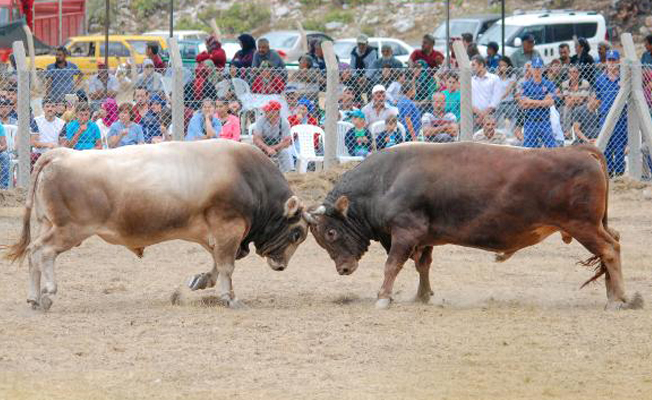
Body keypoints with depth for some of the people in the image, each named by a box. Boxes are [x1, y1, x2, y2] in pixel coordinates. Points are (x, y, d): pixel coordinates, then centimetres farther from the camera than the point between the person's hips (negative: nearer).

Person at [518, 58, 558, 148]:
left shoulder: (549, 85, 3)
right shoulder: (525, 85, 4)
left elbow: (550, 102, -8)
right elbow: (523, 104, -7)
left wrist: (532, 102, -8)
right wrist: (543, 102, -9)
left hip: (545, 121, -1)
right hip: (530, 122, 1)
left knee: (551, 146, -6)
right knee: (528, 147, 0)